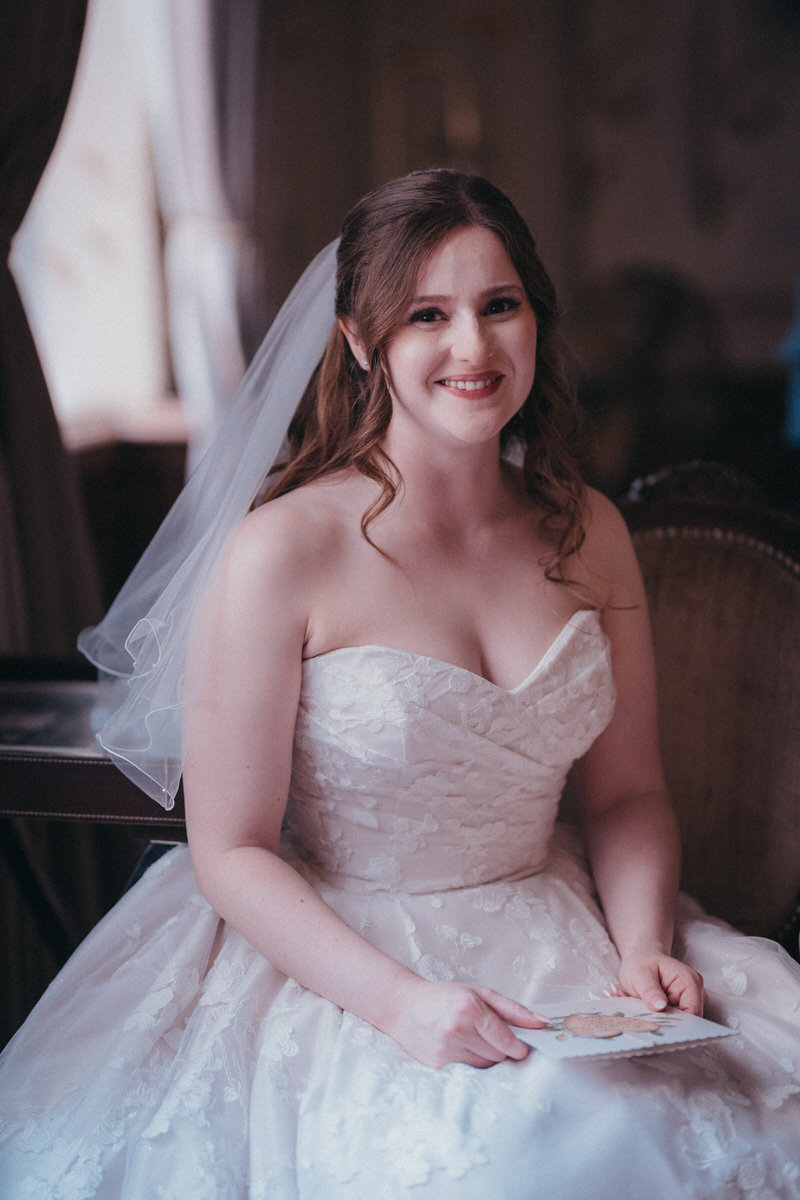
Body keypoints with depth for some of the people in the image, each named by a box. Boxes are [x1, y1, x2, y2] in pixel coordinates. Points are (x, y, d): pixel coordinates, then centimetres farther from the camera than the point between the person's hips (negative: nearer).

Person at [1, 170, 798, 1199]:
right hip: (333, 956, -5)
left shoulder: (587, 534, 4)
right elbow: (231, 852, -11)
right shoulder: (282, 551, -13)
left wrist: (644, 948, -8)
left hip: (556, 940, 5)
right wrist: (400, 1002, -23)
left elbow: (628, 793, 11)